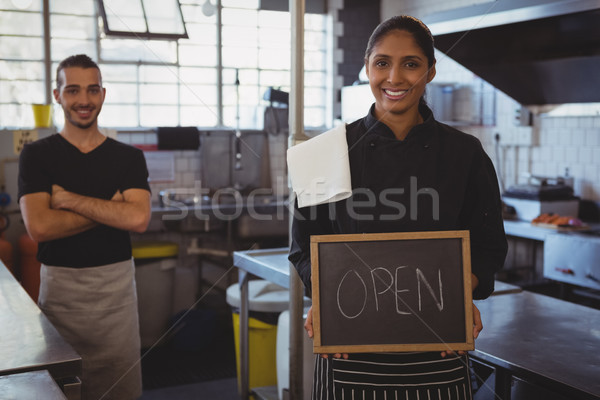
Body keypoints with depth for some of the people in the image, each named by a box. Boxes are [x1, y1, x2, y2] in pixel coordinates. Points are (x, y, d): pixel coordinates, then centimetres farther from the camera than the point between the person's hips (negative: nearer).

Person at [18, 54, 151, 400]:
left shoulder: (129, 157, 4)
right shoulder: (37, 155, 1)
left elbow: (138, 219, -12)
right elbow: (39, 227, -13)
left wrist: (70, 199, -12)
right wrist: (111, 208, -10)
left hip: (116, 284, 1)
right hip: (60, 285, -1)